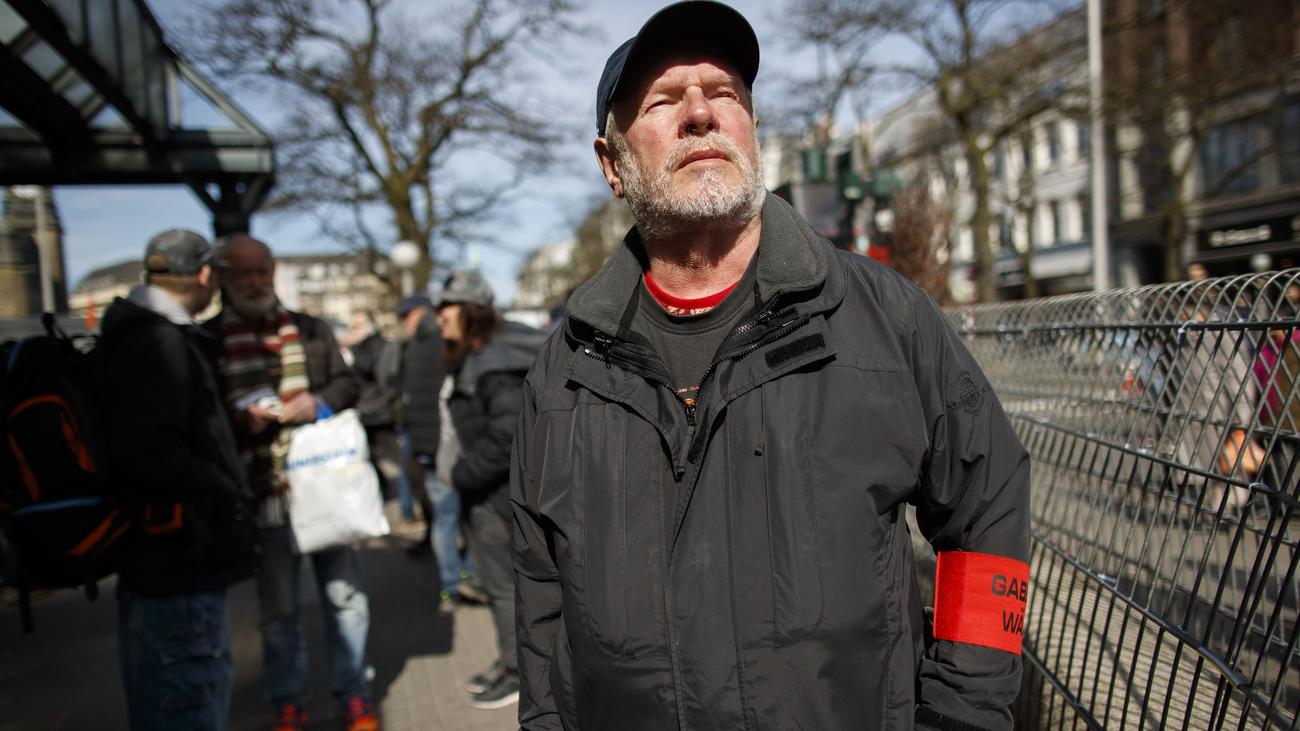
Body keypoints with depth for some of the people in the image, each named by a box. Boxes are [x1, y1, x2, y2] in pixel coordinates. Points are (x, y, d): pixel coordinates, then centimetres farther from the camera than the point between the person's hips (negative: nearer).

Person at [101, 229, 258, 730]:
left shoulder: (146, 335, 14)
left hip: (169, 560, 11)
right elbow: (151, 447, -27)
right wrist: (229, 498, -18)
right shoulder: (158, 341, -18)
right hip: (179, 562, -11)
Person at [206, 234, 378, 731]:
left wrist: (319, 401, -8)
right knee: (277, 609, 11)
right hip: (263, 497, -2)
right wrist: (241, 418, -16)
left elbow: (347, 384, 12)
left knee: (344, 596, 10)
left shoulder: (311, 331, 8)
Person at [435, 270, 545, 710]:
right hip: (476, 491, 10)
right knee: (495, 579, 20)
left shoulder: (495, 364, -22)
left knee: (503, 583, 2)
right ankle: (510, 660, 34)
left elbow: (509, 434, -28)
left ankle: (519, 672, 17)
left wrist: (463, 474, -21)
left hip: (496, 493, -10)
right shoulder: (467, 361, 12)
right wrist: (456, 472, 12)